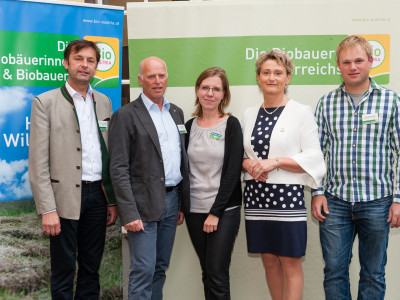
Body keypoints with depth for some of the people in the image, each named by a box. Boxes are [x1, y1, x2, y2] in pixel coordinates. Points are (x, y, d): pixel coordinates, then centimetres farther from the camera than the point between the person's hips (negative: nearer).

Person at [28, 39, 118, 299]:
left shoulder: (104, 102, 11)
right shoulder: (45, 102, -4)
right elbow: (38, 162, -8)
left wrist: (112, 200, 9)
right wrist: (47, 209, -14)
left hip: (97, 194, 4)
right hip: (65, 197, -4)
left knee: (91, 268, 14)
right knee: (63, 271, 6)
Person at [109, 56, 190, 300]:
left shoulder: (177, 113, 13)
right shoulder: (126, 115, -7)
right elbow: (119, 169, -12)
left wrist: (184, 203, 13)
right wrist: (129, 213, -17)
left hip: (171, 200, 6)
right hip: (144, 202, -6)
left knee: (161, 267, 14)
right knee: (144, 269, -4)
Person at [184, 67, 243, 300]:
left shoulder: (231, 125, -4)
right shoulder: (190, 126, 8)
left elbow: (233, 171, -10)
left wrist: (216, 212, -13)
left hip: (224, 211, -4)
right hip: (195, 210, 4)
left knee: (217, 275, -4)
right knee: (207, 272, 11)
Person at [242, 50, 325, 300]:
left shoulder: (301, 112, -2)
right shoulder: (250, 114, 12)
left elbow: (313, 158, -7)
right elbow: (241, 155, 17)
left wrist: (275, 162, -17)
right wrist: (248, 163, -6)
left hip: (287, 195, -4)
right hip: (256, 195, 5)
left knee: (291, 264, 0)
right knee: (269, 261, 11)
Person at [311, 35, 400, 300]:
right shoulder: (326, 103, 5)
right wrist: (317, 193, 1)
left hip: (376, 202, -1)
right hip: (335, 201, 1)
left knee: (374, 274, 10)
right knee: (334, 271, 7)